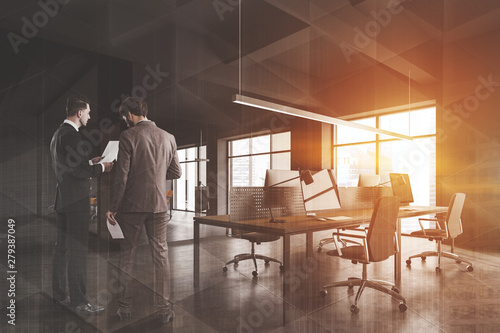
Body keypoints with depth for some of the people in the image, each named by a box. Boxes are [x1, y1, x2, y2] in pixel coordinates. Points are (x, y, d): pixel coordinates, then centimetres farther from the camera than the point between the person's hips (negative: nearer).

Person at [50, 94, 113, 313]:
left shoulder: (58, 134, 15)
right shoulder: (72, 135, -17)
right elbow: (79, 171, -22)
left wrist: (90, 163, 15)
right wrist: (101, 167, -7)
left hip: (63, 199, 10)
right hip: (76, 200, -10)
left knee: (62, 248, 16)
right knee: (77, 249, -3)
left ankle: (59, 294, 27)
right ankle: (79, 299, 5)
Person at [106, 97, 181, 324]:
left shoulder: (128, 136, -8)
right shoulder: (168, 137, 4)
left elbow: (120, 175, -11)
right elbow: (176, 173, 8)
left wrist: (113, 208, -4)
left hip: (132, 205, -2)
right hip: (159, 204, 3)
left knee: (127, 255, 13)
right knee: (161, 255, 10)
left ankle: (125, 307, 26)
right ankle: (164, 309, 15)